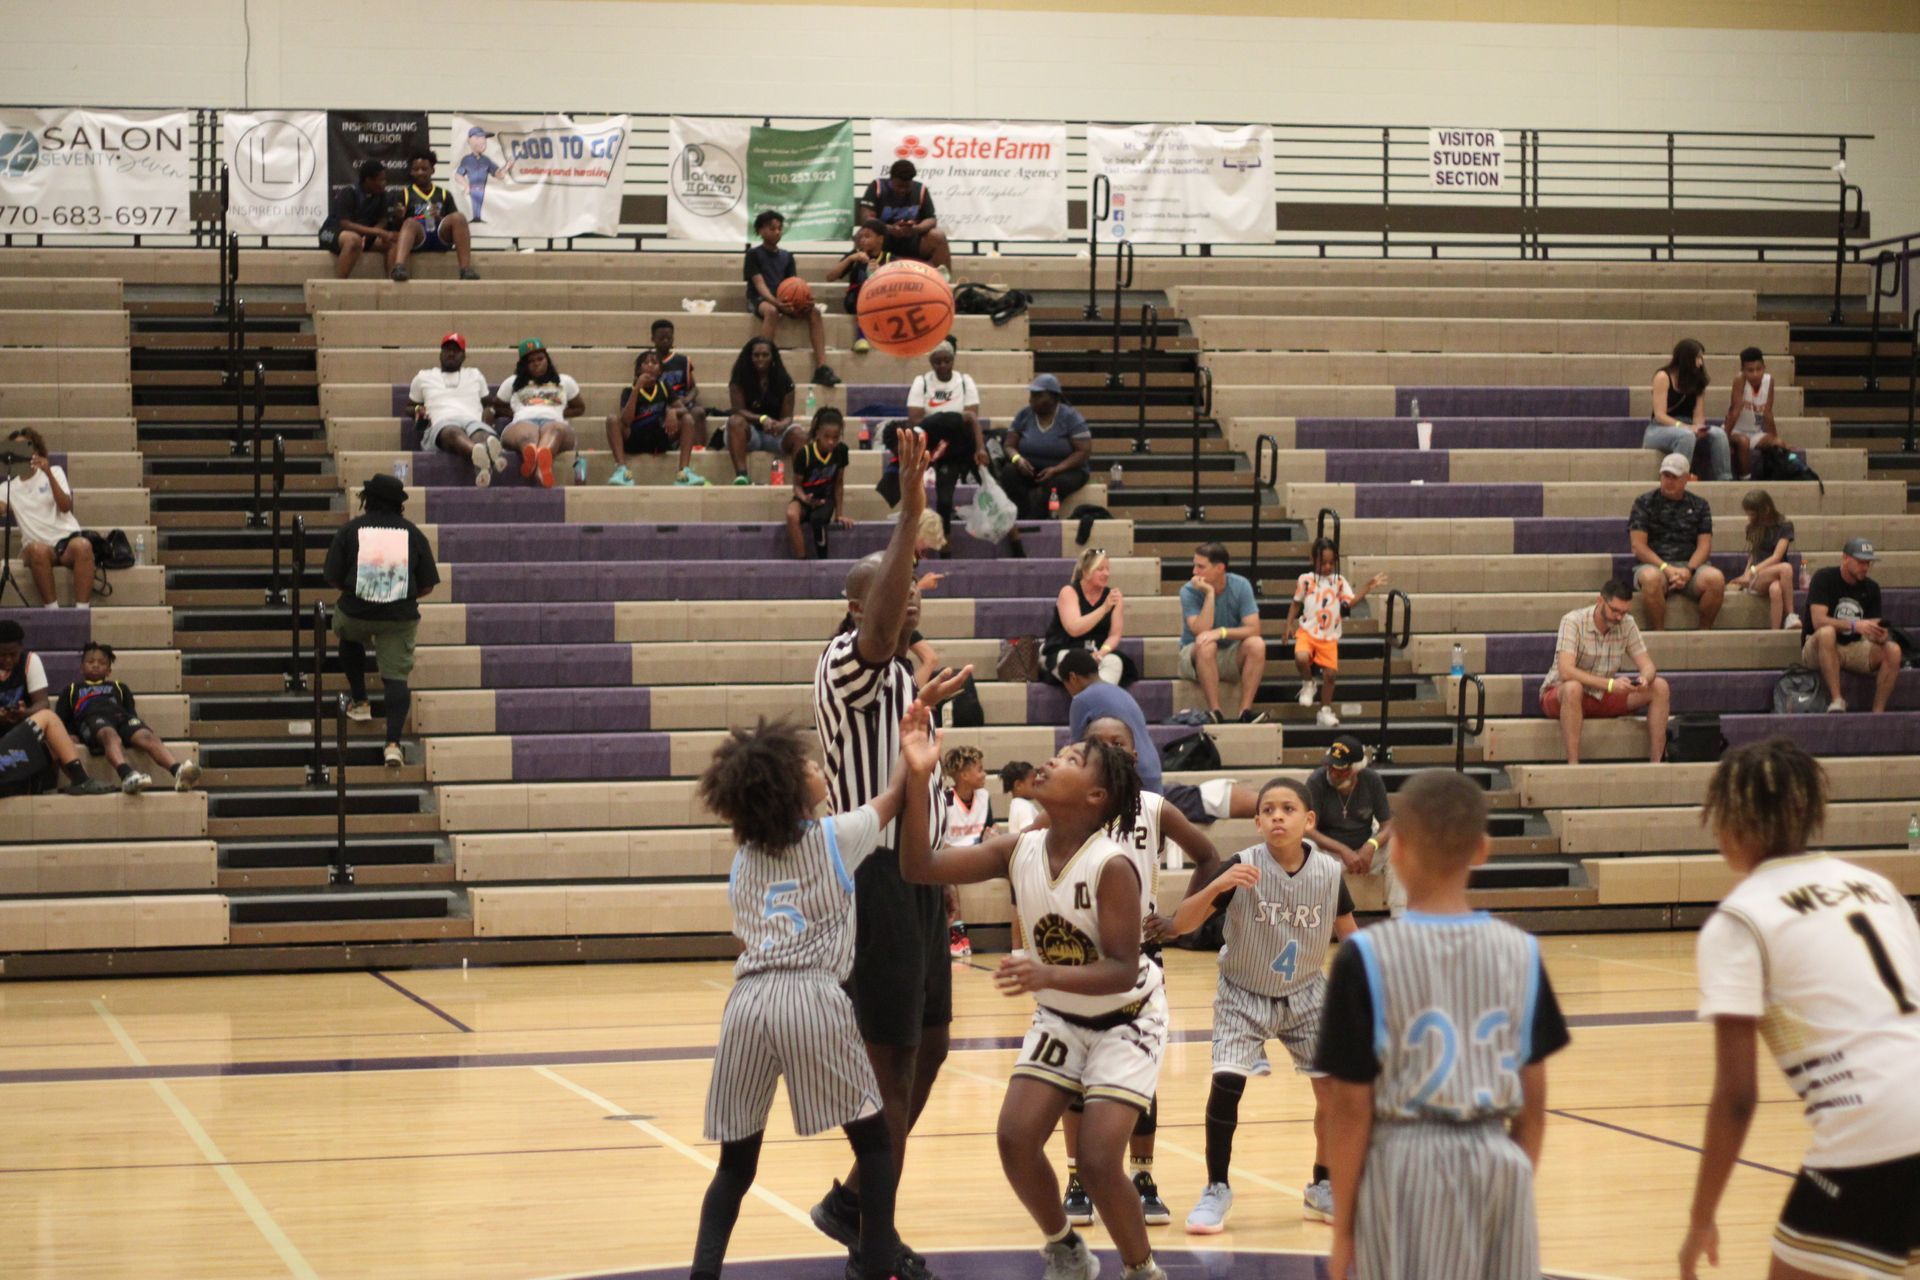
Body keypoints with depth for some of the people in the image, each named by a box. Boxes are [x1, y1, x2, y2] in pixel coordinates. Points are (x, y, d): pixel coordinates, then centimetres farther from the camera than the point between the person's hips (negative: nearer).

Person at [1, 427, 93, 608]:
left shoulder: (54, 472, 14)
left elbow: (65, 506, -4)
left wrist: (48, 474, -14)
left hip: (67, 538, 0)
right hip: (39, 544, 0)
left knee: (82, 546, -36)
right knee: (38, 550, -38)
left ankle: (82, 610, -38)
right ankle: (52, 610, -32)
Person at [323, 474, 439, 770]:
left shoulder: (350, 530, -4)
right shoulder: (413, 534, 1)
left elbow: (333, 579, -3)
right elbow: (428, 586, 3)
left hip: (355, 613, 0)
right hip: (400, 618, 0)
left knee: (350, 640, 34)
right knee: (397, 675, 4)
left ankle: (359, 702, 37)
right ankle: (393, 742, -9)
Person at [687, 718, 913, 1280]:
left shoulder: (744, 858, 20)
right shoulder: (837, 838, 9)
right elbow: (893, 796, 24)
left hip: (746, 1002, 4)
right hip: (812, 999, -4)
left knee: (736, 1161, 12)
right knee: (873, 1141, 11)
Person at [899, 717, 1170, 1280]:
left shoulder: (1113, 867, -28)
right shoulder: (1020, 851, -12)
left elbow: (1122, 970, -31)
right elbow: (920, 866, -17)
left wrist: (1048, 975, -47)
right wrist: (917, 780, -28)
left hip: (1126, 1020, -6)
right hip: (1060, 1018, 6)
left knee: (1097, 1160, -16)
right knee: (1015, 1140, -6)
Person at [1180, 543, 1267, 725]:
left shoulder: (1241, 586, -10)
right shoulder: (1189, 591, -15)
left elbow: (1253, 629, -18)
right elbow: (1201, 633, -27)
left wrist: (1222, 632, -33)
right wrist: (1209, 594, -30)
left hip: (1230, 657, 2)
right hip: (1195, 655, -2)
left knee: (1256, 644, -27)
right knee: (1205, 644, -35)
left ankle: (1245, 710, -29)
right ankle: (1215, 712, -34)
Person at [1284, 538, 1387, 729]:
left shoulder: (1340, 582, 5)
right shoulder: (1306, 580, 1)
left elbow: (1350, 602, -7)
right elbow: (1296, 604, 10)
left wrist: (1368, 588, -17)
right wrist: (1289, 626, 3)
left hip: (1329, 637, 2)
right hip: (1307, 632, -2)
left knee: (1330, 673, -1)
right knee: (1301, 658, -30)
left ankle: (1325, 712, 16)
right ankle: (1307, 684, 3)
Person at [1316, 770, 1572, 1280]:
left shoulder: (1366, 957, -10)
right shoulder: (1520, 952, 0)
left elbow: (1351, 1106, -7)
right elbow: (1534, 1097, 6)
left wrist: (1342, 1225, 1)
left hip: (1407, 1168, -3)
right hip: (1499, 1164, 3)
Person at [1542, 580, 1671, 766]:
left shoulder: (1627, 624, -4)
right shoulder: (1573, 622, -21)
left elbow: (1647, 666, -5)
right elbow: (1566, 672, -33)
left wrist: (1645, 679, -31)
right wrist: (1610, 684, -42)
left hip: (1603, 696, 6)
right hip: (1559, 695, -5)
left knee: (1660, 687, -12)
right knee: (1573, 688, -42)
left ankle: (1656, 762, -11)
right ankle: (1573, 766, -40)